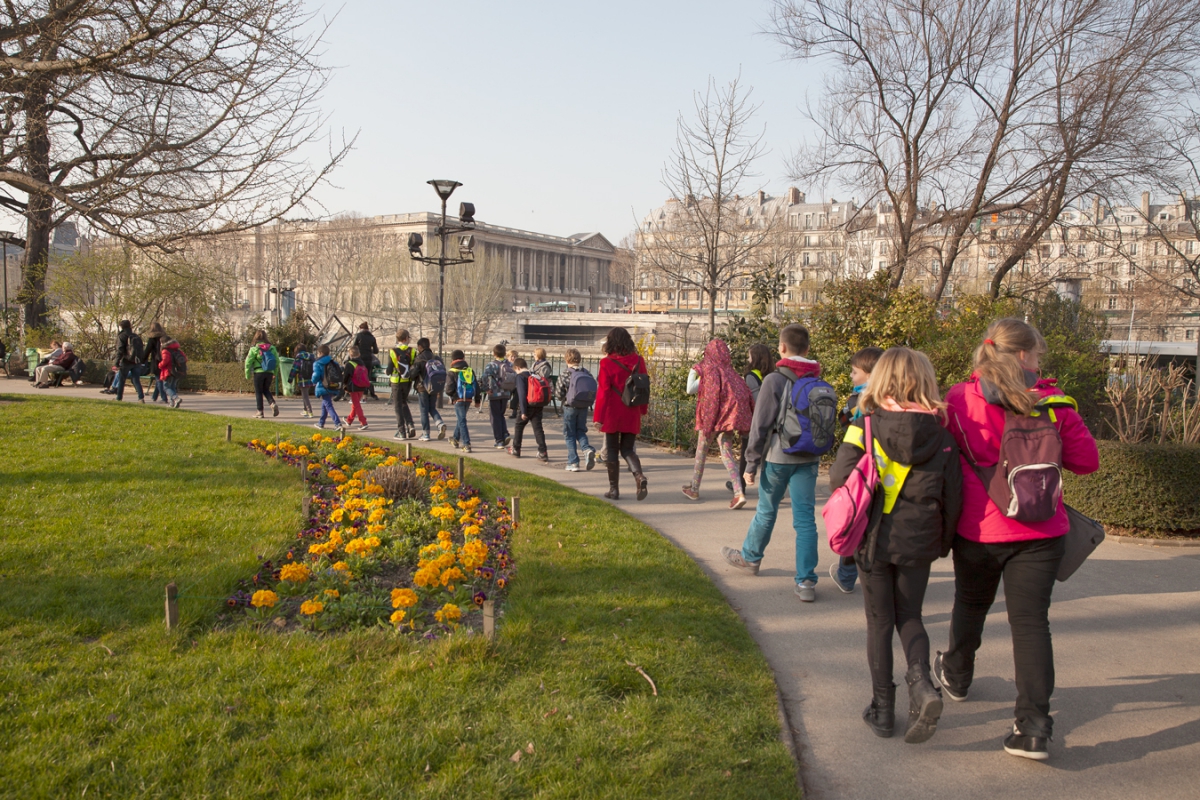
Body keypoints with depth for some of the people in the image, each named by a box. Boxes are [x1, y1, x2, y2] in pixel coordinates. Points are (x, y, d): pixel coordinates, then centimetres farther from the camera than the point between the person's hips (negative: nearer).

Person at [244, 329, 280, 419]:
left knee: (258, 392, 7)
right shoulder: (272, 347, 3)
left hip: (258, 372, -3)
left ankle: (260, 412, 8)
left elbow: (248, 362, -5)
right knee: (266, 390, 19)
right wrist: (275, 374, 14)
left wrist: (248, 375, 4)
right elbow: (277, 361, 5)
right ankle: (273, 403, -6)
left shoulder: (254, 348, -6)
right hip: (269, 372, 3)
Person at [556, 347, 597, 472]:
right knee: (581, 431, 18)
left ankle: (573, 462, 5)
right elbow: (593, 391, 1)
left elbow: (559, 393, -11)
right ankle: (587, 449, -10)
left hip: (569, 407, -3)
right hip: (584, 407, 4)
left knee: (569, 435, 7)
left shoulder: (565, 374, -11)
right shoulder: (587, 374, 0)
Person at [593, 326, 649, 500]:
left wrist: (598, 417, -6)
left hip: (612, 414, -3)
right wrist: (643, 409, 19)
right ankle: (640, 476, -14)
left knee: (612, 450, 9)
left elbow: (603, 391, -11)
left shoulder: (607, 363, -10)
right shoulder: (638, 361, 1)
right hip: (632, 415, 3)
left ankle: (614, 489, 11)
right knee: (628, 449, 12)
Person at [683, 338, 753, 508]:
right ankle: (739, 493, -16)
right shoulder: (731, 372, 10)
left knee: (701, 452, 13)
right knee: (727, 453, 2)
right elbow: (744, 395, 5)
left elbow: (690, 390, -8)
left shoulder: (709, 371, -6)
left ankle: (694, 489, 25)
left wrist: (691, 373, 7)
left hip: (712, 417, -4)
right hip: (728, 417, 4)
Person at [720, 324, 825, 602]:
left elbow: (761, 425, -11)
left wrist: (751, 463, -6)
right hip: (809, 458, 4)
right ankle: (806, 581, 1)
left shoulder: (774, 380, -11)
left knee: (766, 511, 14)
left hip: (779, 457, -4)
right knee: (805, 518, 3)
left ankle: (750, 557, 36)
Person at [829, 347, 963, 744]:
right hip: (918, 544, 1)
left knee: (879, 622, 11)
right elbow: (953, 496, -1)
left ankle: (883, 707, 15)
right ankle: (921, 682, -5)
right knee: (910, 617, 18)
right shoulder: (940, 436, -3)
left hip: (874, 541, -1)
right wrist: (943, 543, 13)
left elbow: (839, 477, -15)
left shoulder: (865, 426, -9)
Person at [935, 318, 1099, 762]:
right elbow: (1087, 460, 0)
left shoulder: (958, 401, -7)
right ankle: (1034, 726, -4)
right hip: (1039, 530, -1)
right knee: (1031, 621, 1)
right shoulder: (1052, 404, -6)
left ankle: (956, 676, 46)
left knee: (970, 605, 23)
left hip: (977, 529, 1)